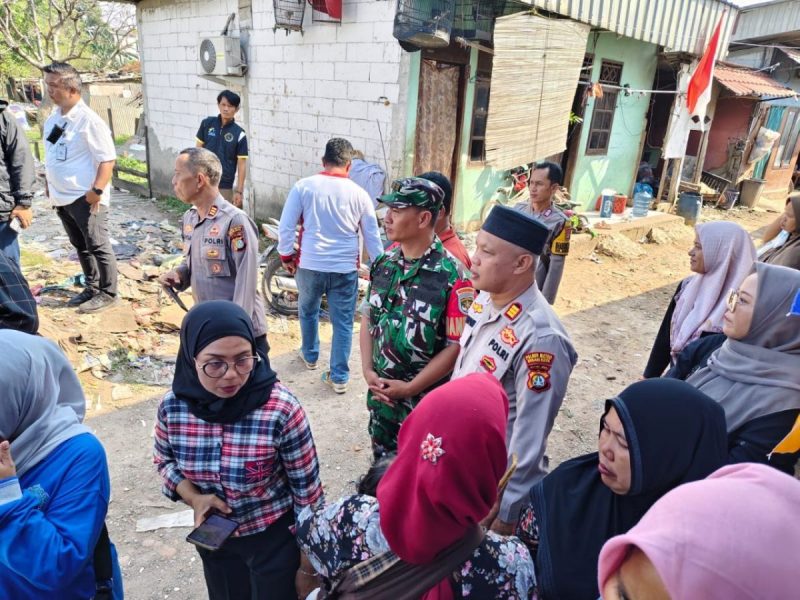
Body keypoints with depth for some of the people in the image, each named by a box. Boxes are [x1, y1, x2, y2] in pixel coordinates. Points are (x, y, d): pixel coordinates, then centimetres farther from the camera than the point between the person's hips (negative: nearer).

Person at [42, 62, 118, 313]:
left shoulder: (89, 120, -14)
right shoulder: (53, 118, 10)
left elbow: (107, 159, -17)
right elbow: (51, 156, 20)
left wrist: (97, 191, -22)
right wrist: (50, 186, 18)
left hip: (85, 197, -8)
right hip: (61, 197, 8)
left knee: (97, 246, 0)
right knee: (80, 246, 17)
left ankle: (108, 293, 12)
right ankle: (92, 288, 29)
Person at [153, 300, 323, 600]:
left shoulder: (281, 408, -30)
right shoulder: (172, 406, -19)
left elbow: (306, 485, -17)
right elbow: (165, 460, 2)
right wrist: (194, 497, -16)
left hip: (276, 537, -4)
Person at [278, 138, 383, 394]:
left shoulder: (304, 186, -4)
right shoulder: (359, 193, -1)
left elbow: (285, 226, -4)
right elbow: (373, 237, 5)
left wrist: (286, 255, 10)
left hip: (310, 265, 1)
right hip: (345, 268, 0)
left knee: (308, 311, 25)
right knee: (343, 322, 9)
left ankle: (310, 356, 44)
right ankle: (339, 377, 13)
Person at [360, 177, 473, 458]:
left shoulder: (452, 276, -21)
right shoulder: (383, 264, -2)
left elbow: (457, 345, -19)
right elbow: (368, 318, 7)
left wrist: (410, 388, -16)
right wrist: (368, 371, -5)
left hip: (425, 401, -5)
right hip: (381, 393, 5)